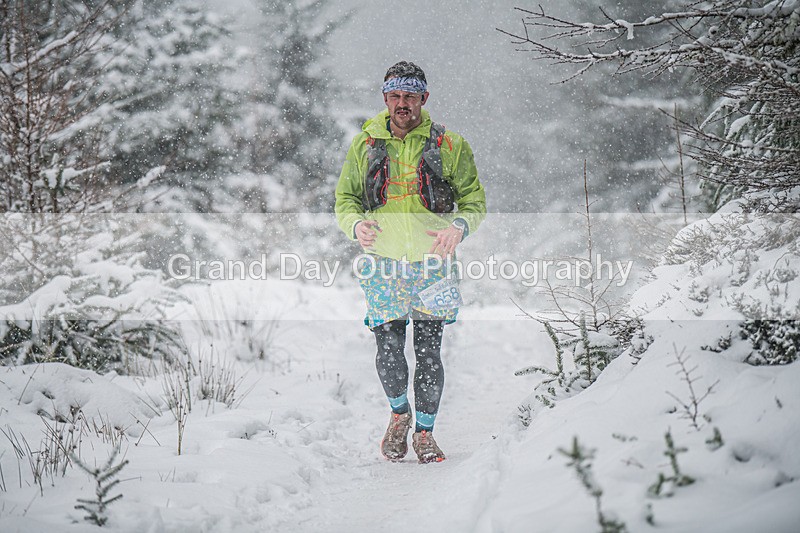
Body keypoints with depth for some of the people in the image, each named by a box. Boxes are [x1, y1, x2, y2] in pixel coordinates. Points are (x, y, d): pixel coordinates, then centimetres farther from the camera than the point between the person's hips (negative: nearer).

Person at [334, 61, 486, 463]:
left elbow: (474, 201, 7)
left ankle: (424, 432, 17)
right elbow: (345, 199, 12)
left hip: (432, 264, -1)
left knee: (428, 354, -1)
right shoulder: (364, 145, 5)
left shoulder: (450, 145, 1)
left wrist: (459, 226, -14)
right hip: (382, 264, 1)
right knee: (389, 350, -3)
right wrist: (356, 224, -9)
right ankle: (398, 413, 25)